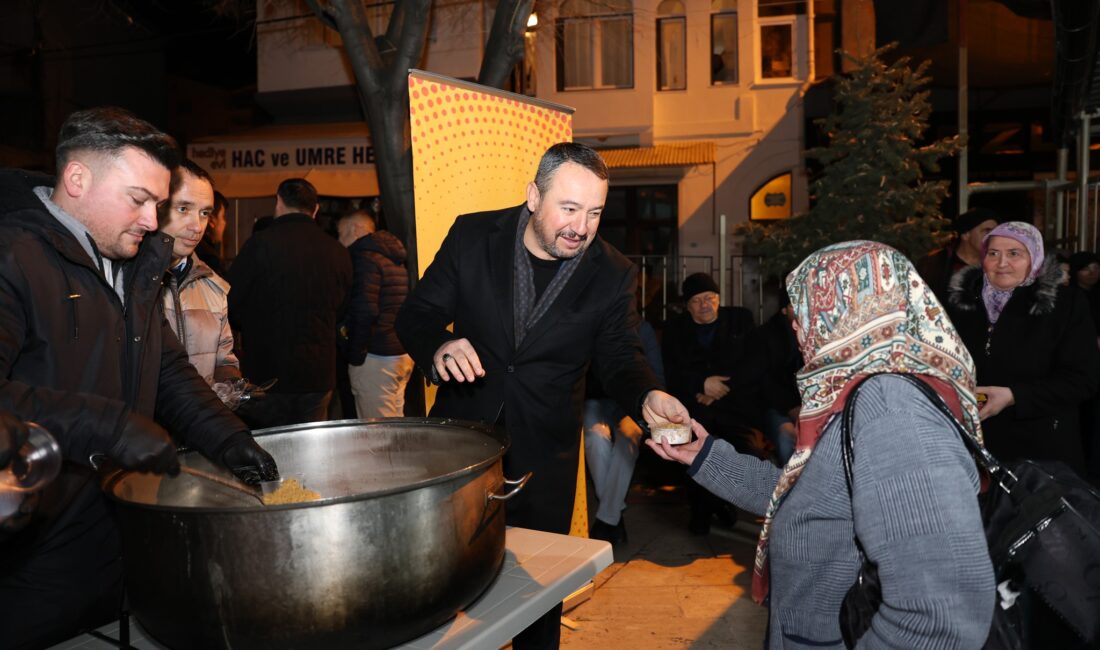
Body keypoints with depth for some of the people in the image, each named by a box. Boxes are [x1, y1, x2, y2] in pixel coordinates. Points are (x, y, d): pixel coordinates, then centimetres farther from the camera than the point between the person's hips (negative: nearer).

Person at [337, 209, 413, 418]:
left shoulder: (364, 258, -11)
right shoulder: (394, 258, 18)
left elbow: (364, 312, -20)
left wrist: (354, 355, -13)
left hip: (376, 357, -9)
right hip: (403, 353, 9)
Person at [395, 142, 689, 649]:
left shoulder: (612, 275, -7)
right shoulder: (473, 236, -8)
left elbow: (620, 356, -7)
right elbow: (416, 313, -6)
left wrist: (647, 397, -30)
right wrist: (437, 349, -29)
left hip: (544, 453, 0)